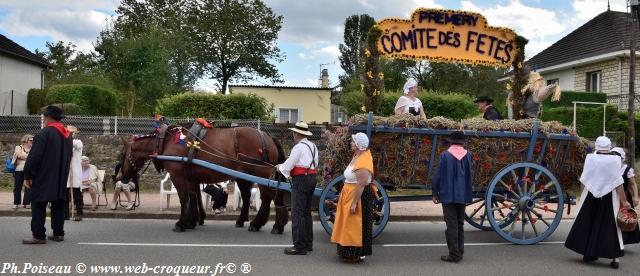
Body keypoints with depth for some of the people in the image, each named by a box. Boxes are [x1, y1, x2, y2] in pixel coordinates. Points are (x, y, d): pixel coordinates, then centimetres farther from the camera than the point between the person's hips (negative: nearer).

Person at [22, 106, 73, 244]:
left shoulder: (44, 133, -14)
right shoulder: (67, 135, 10)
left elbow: (34, 157, -16)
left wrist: (27, 175, -9)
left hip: (43, 178, -7)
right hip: (61, 179, 7)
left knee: (39, 206, -2)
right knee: (58, 206, 11)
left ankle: (38, 235, -3)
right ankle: (58, 233, 13)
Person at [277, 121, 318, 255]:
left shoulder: (298, 147, -13)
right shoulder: (313, 146, 14)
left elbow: (288, 165, -10)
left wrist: (280, 167, 12)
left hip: (301, 180, -9)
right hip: (312, 178, 10)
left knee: (297, 213, -7)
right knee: (306, 212, 17)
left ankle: (299, 246, -8)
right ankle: (308, 243, 24)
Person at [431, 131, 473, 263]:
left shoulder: (445, 155, -10)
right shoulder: (468, 155, -1)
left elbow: (438, 176, -9)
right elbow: (469, 176, 4)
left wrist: (435, 193, 0)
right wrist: (468, 194, 15)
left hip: (448, 195, -4)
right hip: (462, 196, 4)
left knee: (451, 225, 0)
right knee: (460, 224, 15)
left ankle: (454, 254, 0)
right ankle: (459, 253, 21)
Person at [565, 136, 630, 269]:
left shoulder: (590, 158, -5)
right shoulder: (614, 160, -9)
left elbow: (584, 179, -2)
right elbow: (618, 183, -9)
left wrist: (584, 195, 11)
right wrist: (624, 200, -4)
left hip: (591, 196, 1)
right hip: (609, 198, -1)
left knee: (588, 223, 13)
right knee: (611, 225, 4)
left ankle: (588, 253, 19)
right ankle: (615, 257, 0)